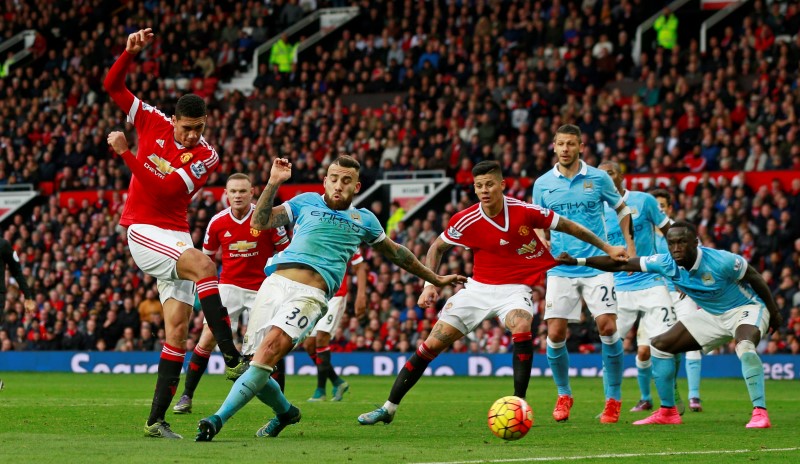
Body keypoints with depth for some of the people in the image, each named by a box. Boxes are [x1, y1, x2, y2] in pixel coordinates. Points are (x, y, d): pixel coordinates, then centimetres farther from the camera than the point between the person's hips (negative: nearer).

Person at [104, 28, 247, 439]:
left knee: (178, 328, -3)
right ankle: (232, 359, -36)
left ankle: (156, 420, 2)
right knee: (204, 266, -29)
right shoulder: (154, 123, 1)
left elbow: (163, 189, -16)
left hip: (175, 235, 3)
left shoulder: (206, 157, -4)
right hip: (143, 231, -3)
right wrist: (130, 52, -10)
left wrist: (126, 153, -17)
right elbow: (112, 86, 4)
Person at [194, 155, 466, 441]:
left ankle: (219, 419, -33)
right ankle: (285, 412, 29)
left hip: (310, 295, -2)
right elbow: (259, 222, 11)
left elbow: (395, 252, 36)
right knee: (254, 371, -4)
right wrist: (273, 183, 0)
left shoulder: (364, 220, 21)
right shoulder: (307, 202, 19)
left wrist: (436, 279, 42)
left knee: (271, 347, -29)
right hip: (275, 283, 2)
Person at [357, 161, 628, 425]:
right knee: (432, 344, -2)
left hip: (514, 289, -2)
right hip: (479, 288, 2)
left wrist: (607, 248, 3)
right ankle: (389, 408, 9)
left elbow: (567, 226, -2)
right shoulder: (466, 221, -12)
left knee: (522, 328, -35)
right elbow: (437, 247, 7)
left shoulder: (524, 211, -15)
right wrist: (430, 284, -6)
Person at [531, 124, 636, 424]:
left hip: (596, 267, -1)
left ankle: (613, 399, 1)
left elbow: (621, 209, 14)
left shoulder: (598, 179, 1)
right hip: (560, 270, 1)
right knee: (555, 335, -5)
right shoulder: (543, 184, 4)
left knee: (608, 328, -12)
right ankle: (564, 395, 18)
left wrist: (629, 244, 4)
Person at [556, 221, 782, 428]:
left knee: (745, 346, -38)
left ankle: (760, 412, -34)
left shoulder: (722, 261, -30)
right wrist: (577, 261, -19)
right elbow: (620, 264, -12)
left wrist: (774, 312, -3)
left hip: (746, 308, -7)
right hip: (711, 315, 7)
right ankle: (667, 413, 13)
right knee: (659, 346, 3)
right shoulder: (666, 264, -16)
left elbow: (756, 279, -14)